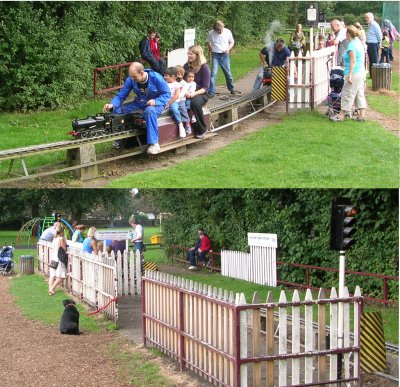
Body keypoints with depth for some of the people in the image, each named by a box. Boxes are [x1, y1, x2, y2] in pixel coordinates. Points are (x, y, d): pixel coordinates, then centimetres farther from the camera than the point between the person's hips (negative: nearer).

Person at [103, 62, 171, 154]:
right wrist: (112, 105, -27)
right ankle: (119, 139, 5)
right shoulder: (131, 80, -9)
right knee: (117, 109, -12)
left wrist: (155, 101, -31)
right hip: (139, 103, 5)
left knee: (150, 111, -42)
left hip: (155, 103, -5)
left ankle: (154, 143, -35)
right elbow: (121, 95, -6)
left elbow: (167, 94, -13)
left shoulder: (156, 78, -20)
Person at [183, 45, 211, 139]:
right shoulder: (187, 66, 8)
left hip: (201, 94, -4)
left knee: (195, 102, -38)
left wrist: (194, 93, -26)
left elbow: (205, 88, -10)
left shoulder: (204, 67, -6)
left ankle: (202, 129, -18)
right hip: (187, 93, 4)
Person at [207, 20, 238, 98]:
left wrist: (228, 48, -12)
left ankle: (231, 89, 31)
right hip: (215, 55, -2)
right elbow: (208, 43, 9)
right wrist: (210, 52, 8)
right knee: (213, 73, -11)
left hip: (225, 55, 2)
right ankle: (211, 92, -9)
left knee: (228, 73, 12)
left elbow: (232, 42, 5)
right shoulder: (211, 33, -10)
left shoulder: (227, 32, -7)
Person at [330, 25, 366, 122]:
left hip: (354, 73, -10)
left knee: (347, 94, -1)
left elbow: (353, 61, -22)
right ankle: (361, 115, 13)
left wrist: (350, 75, -22)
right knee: (359, 93, 12)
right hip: (361, 72, 10)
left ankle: (341, 115, 5)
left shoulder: (352, 45, -18)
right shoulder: (358, 42, 12)